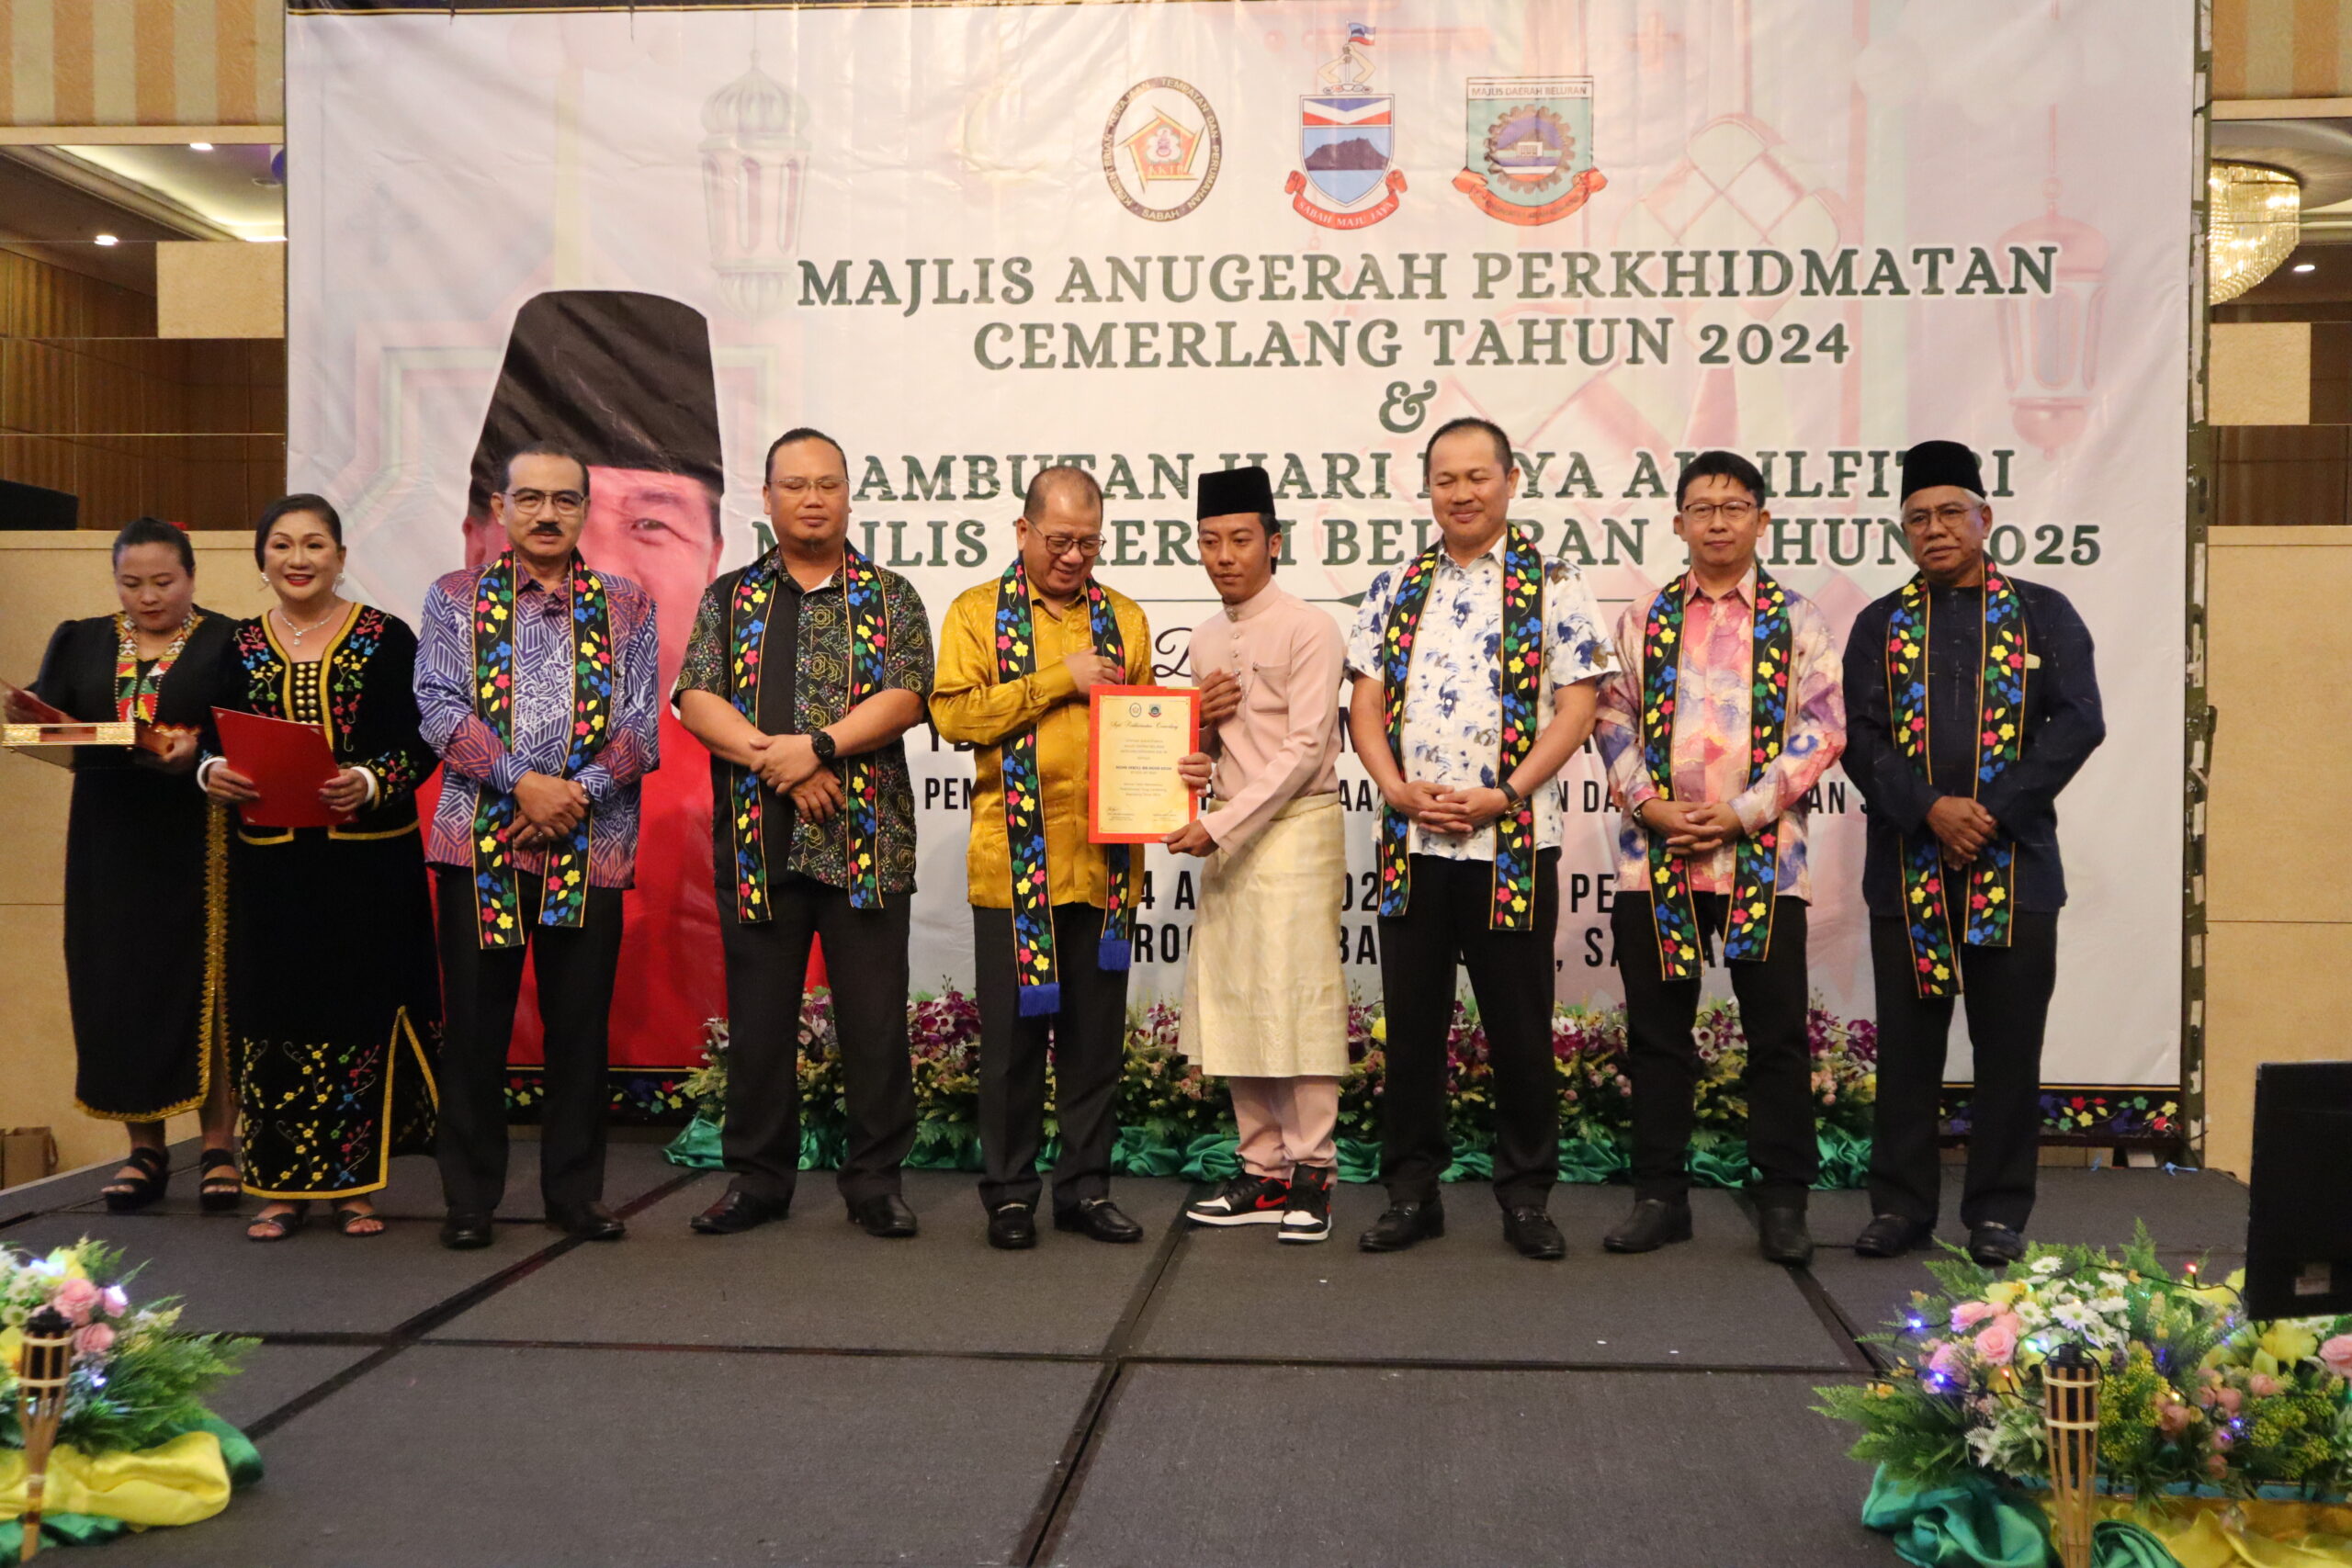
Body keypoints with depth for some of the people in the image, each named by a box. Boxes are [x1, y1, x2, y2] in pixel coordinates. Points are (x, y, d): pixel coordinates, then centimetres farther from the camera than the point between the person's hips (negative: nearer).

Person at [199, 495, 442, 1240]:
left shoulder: (386, 638, 0)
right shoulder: (237, 645, 9)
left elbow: (422, 742, -4)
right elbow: (211, 740, 10)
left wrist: (370, 782, -20)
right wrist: (212, 773, -12)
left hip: (369, 861, -2)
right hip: (270, 863, 2)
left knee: (359, 1018, 2)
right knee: (274, 1021, 3)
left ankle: (354, 1183, 13)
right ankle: (282, 1187, 12)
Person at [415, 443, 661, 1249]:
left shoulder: (626, 607, 11)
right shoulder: (454, 598, 10)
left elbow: (640, 729, 4)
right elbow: (439, 707, -2)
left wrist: (575, 795, -11)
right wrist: (523, 783, -13)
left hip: (592, 845, 1)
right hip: (478, 842, 0)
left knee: (581, 1026, 5)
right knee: (474, 1025, 3)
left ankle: (575, 1190, 18)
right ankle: (469, 1196, 14)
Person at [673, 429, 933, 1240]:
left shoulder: (890, 598, 9)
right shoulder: (729, 600, 13)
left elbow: (905, 697, -5)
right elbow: (696, 699, 0)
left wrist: (817, 747, -17)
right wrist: (775, 761, -13)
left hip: (866, 842, -1)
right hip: (756, 841, 1)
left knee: (875, 1021, 1)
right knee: (757, 1019, 7)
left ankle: (875, 1180, 12)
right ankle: (758, 1178, 19)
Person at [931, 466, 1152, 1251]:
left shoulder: (1124, 618, 14)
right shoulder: (979, 612, 4)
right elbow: (952, 713, -9)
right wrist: (1057, 679, -11)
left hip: (1105, 861, 3)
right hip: (1014, 860, -3)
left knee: (1097, 1034, 8)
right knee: (1013, 1033, 3)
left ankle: (1085, 1186, 19)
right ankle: (1009, 1192, 15)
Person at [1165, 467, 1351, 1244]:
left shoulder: (1308, 629, -7)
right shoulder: (1205, 640, 16)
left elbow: (1305, 749, -14)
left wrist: (1218, 826, -18)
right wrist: (1197, 729, -2)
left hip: (1298, 829, -7)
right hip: (1228, 836, 7)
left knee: (1298, 999, -7)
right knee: (1233, 1003, 7)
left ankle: (1310, 1173, 1)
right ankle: (1263, 1170, 15)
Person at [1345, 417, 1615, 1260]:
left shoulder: (1552, 587, 0)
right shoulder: (1395, 591, 11)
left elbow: (1576, 705, -6)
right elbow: (1365, 701, 8)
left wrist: (1503, 795, -15)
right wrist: (1397, 787, -8)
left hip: (1513, 841, -3)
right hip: (1410, 841, 3)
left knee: (1520, 1025, 4)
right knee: (1410, 1021, 8)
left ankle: (1526, 1197, 17)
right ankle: (1411, 1191, 19)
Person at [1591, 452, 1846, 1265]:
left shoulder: (1796, 618, 5)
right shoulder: (1643, 618, 11)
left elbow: (1823, 725, -1)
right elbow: (1612, 719, 8)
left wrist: (1744, 811, -10)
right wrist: (1650, 805, -7)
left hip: (1763, 854, -2)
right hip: (1655, 856, 2)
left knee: (1777, 1032, 1)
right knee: (1657, 1031, 7)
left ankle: (1782, 1200, 12)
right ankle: (1660, 1194, 17)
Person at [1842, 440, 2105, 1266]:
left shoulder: (2045, 615, 7)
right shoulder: (1879, 625, 10)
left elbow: (2078, 723, -4)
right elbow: (1862, 736, 0)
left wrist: (1993, 813, -14)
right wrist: (1932, 811, -16)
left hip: (2014, 864, -1)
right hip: (1907, 865, 1)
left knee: (2009, 1049, 4)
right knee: (1907, 1046, 6)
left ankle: (1998, 1211, 15)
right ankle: (1901, 1205, 16)